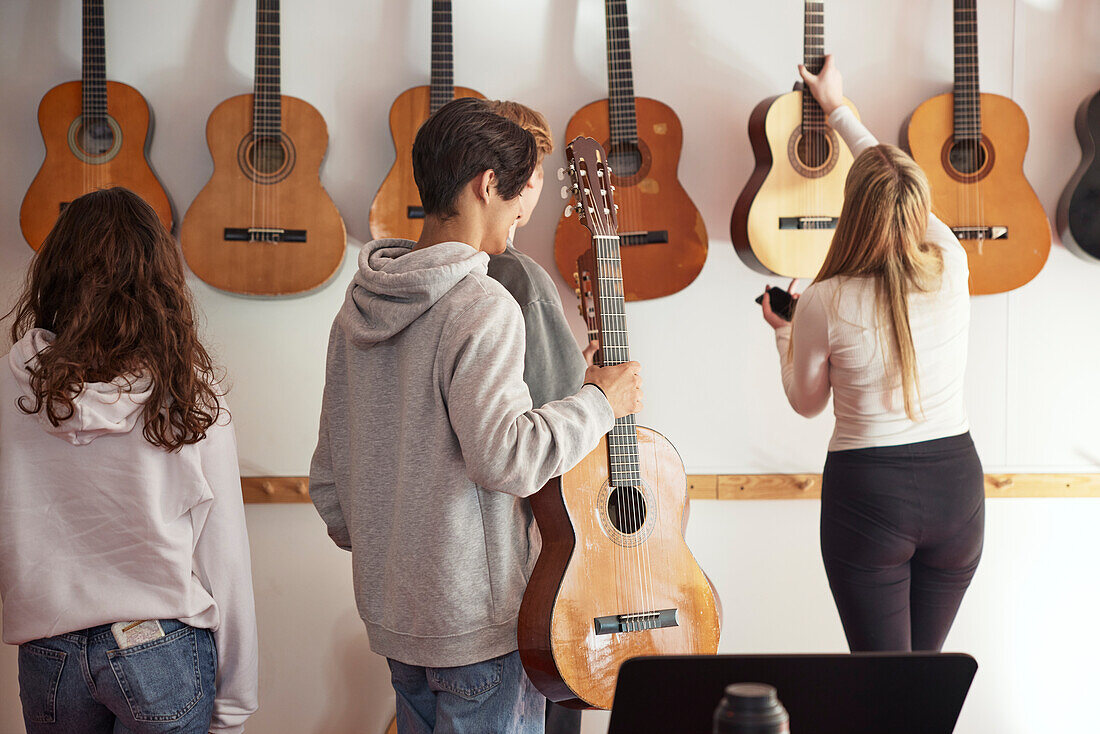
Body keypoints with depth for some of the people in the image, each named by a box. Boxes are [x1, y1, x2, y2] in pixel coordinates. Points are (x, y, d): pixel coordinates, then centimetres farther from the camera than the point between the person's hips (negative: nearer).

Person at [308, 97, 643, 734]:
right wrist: (601, 402, -13)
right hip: (478, 619, -8)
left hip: (391, 610, 8)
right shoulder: (482, 307, -18)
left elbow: (330, 470, 12)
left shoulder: (361, 305, 7)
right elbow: (504, 456, -26)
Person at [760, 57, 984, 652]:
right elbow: (903, 196, 15)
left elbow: (806, 402, 3)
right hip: (956, 481, 4)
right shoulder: (951, 269, -5)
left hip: (868, 493, -4)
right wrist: (837, 108, 27)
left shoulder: (826, 303, -15)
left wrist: (783, 332, 21)